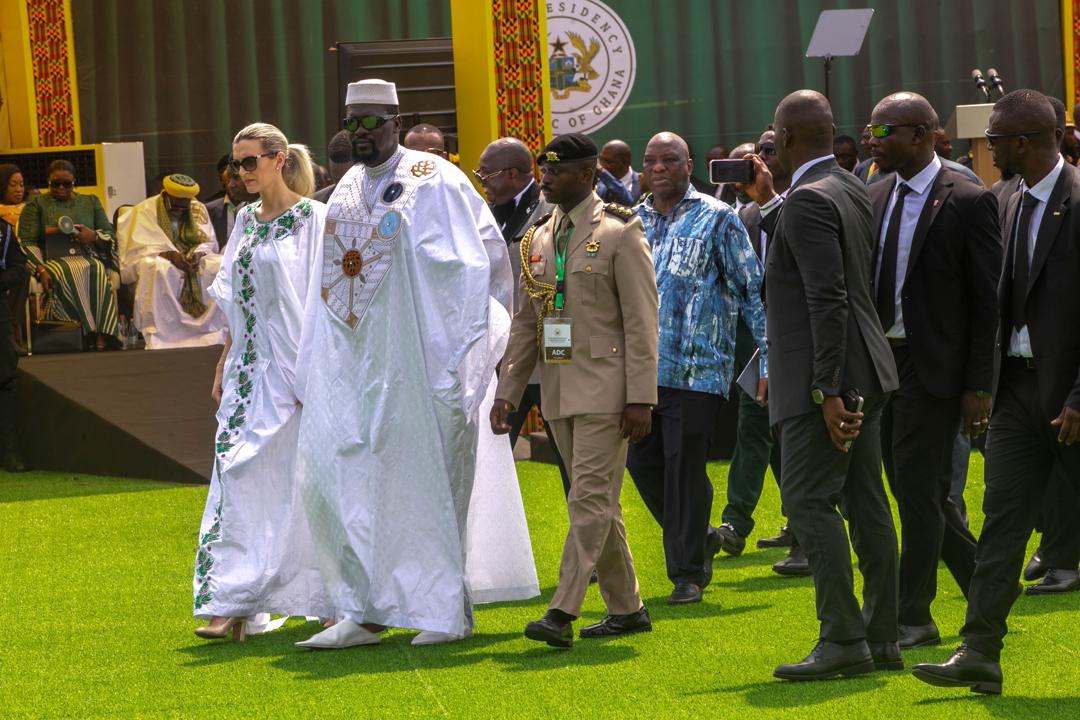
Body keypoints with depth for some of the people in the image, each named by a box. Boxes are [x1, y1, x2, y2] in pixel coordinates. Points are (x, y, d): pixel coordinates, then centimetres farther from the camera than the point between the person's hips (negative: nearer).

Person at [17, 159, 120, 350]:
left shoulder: (91, 202, 23)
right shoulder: (37, 204, 15)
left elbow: (111, 236, 20)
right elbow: (26, 243, 4)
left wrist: (94, 236, -4)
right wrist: (40, 270, -14)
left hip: (89, 259, 2)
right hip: (53, 261, -2)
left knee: (98, 272, -35)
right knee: (73, 274, -37)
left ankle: (101, 340, -41)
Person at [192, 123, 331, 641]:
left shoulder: (312, 219, -7)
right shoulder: (246, 221, 13)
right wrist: (223, 366, 12)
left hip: (294, 366, -6)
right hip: (250, 367, 6)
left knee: (298, 480, -2)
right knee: (239, 479, -2)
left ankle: (331, 598, 9)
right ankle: (234, 606, -4)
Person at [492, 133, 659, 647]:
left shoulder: (619, 233, -6)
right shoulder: (539, 239, 13)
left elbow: (641, 321, -10)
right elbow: (527, 322, 16)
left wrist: (640, 398, -15)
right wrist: (507, 390, 8)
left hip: (604, 388, -7)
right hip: (558, 390, 7)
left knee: (590, 501, -11)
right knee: (598, 503, 12)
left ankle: (562, 613, -17)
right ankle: (626, 608, 19)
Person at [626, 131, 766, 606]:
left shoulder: (717, 219, -1)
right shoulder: (632, 222, 13)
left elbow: (752, 290, -2)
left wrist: (768, 359, -8)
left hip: (696, 368, -5)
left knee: (684, 469, -5)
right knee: (642, 462, 5)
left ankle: (688, 574, 5)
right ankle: (695, 548, 26)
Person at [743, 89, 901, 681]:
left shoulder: (808, 200, -16)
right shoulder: (850, 189, 13)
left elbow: (828, 300, -22)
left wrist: (827, 390, -23)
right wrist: (766, 203, 21)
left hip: (827, 378, -10)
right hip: (862, 376, 10)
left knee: (808, 500, -8)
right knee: (865, 504, 10)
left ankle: (843, 640, -10)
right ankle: (882, 640, 13)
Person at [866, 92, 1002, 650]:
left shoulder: (968, 202, -10)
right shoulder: (876, 196, 10)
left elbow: (988, 302, -10)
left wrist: (978, 387, -13)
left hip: (933, 368, -7)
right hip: (882, 362, 7)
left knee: (919, 492, -4)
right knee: (917, 492, 12)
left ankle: (914, 618, 5)